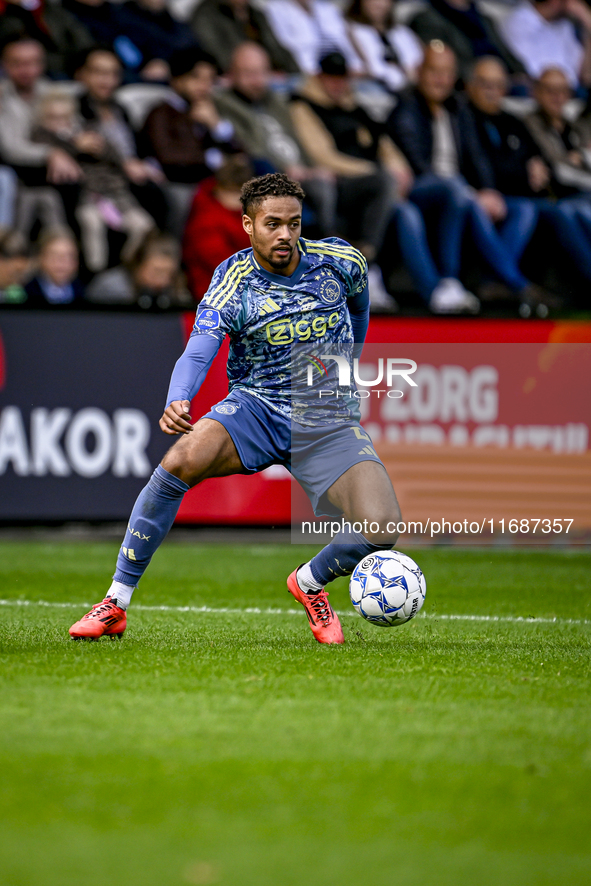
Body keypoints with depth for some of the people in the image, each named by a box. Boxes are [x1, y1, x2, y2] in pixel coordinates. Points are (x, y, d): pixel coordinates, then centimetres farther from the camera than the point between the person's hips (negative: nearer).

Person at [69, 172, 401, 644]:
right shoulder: (233, 283, -10)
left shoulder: (342, 262, -3)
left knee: (381, 530, -21)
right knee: (182, 461, -32)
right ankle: (115, 604, -20)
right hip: (256, 406, -1)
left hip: (329, 419, 2)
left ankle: (310, 584, 14)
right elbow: (197, 354, -22)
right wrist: (177, 402, -44)